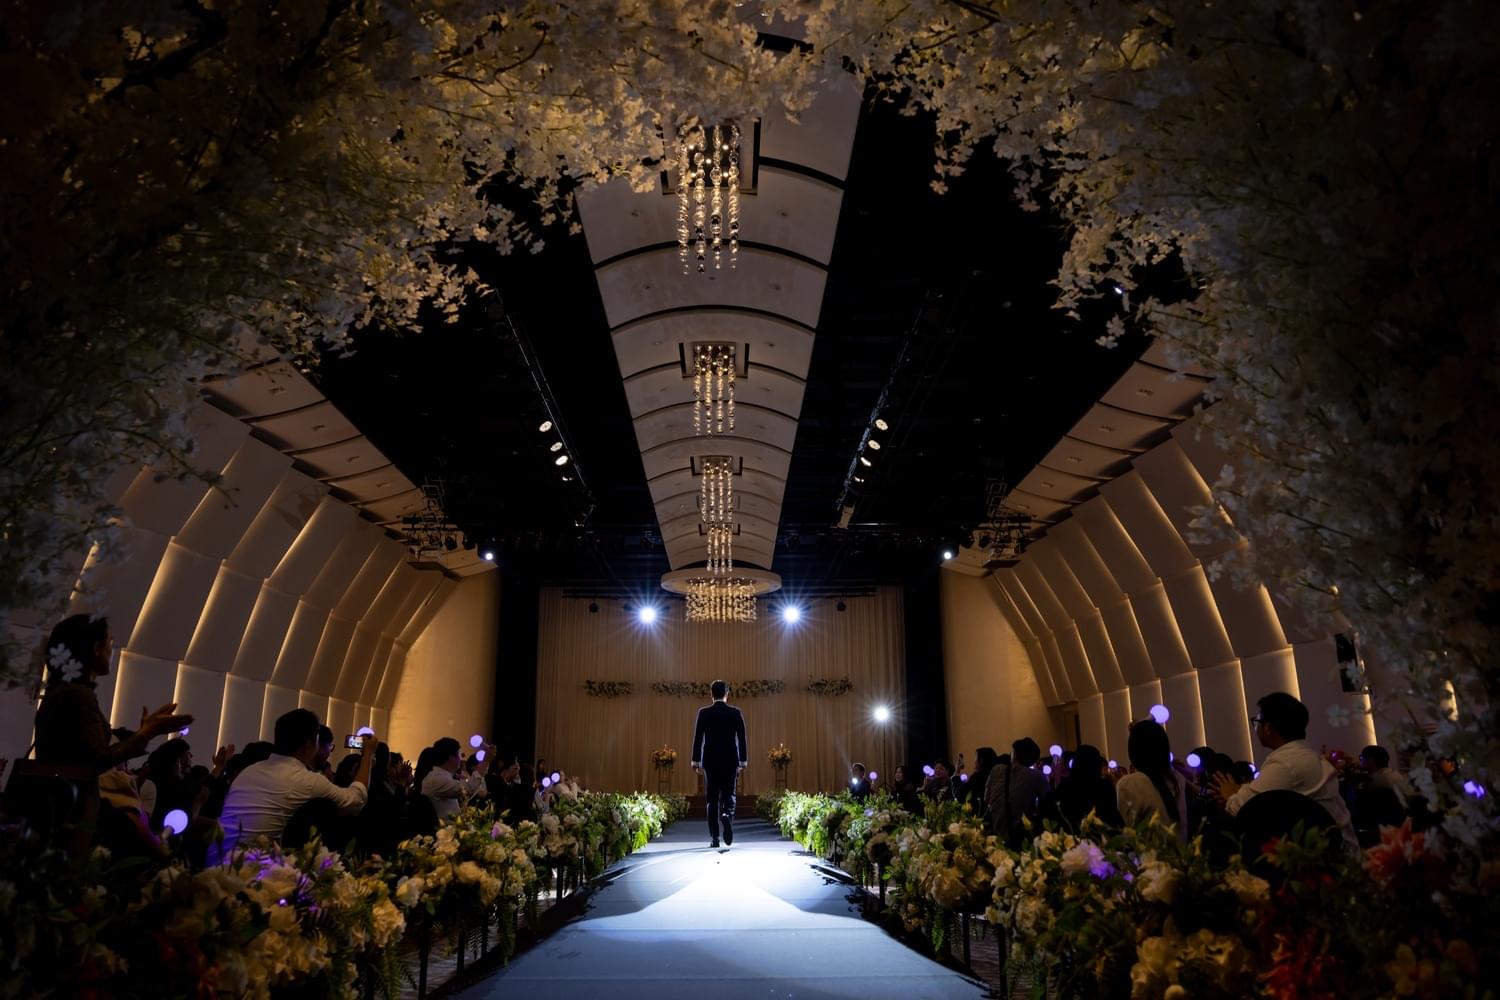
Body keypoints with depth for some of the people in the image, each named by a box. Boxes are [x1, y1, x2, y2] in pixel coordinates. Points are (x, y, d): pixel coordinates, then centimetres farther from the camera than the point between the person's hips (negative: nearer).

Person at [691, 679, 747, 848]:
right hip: (730, 761, 0)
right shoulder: (735, 713, -1)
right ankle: (727, 815, -23)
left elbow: (697, 738, -2)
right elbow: (741, 738, -1)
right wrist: (743, 762, 4)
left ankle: (714, 838, 4)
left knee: (712, 799, 6)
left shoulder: (704, 713, -2)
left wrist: (695, 761, 3)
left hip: (710, 761, 0)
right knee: (728, 794, 10)